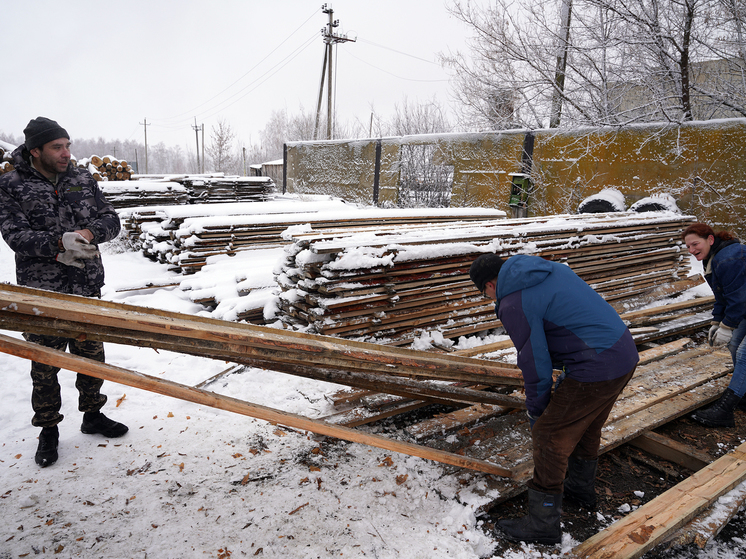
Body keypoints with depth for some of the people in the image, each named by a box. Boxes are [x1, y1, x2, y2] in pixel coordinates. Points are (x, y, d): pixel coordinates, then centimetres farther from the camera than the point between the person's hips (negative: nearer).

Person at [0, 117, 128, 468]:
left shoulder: (83, 180, 6)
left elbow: (111, 220, 3)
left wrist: (89, 232, -18)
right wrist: (59, 243, -28)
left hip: (86, 287, 3)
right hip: (41, 293, -3)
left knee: (91, 355, 14)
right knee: (45, 364, 7)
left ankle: (92, 415, 33)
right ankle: (48, 430, 25)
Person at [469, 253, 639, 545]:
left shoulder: (513, 304, -14)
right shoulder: (552, 269, 12)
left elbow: (535, 366, -11)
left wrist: (536, 414, 5)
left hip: (596, 369, -10)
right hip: (626, 352, 10)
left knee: (549, 436, 2)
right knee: (585, 426, 28)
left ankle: (542, 525, 15)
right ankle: (582, 489, 49)